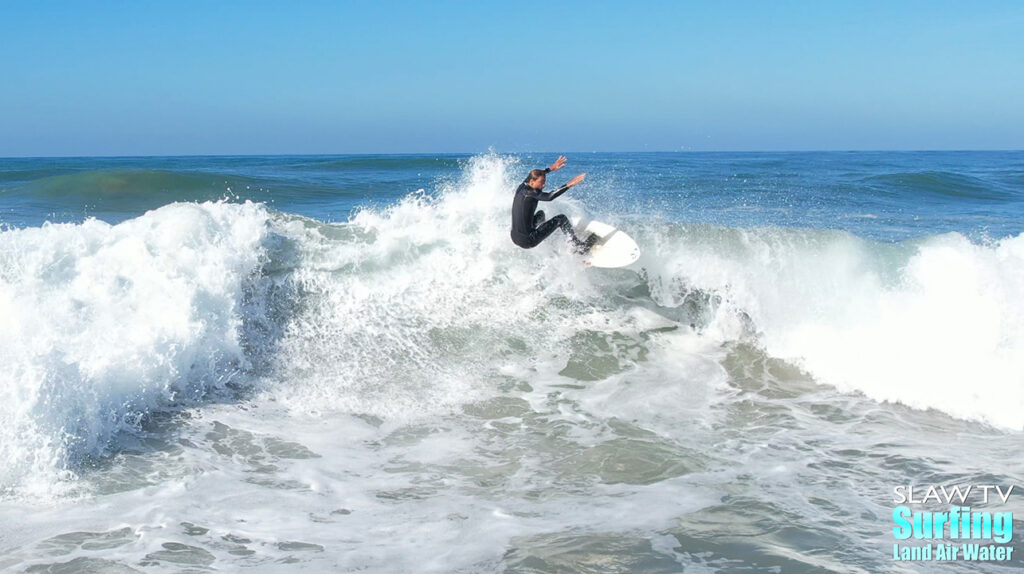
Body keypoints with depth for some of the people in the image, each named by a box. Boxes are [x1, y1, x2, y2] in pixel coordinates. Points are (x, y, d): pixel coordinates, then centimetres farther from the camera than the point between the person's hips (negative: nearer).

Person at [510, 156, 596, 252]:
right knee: (561, 219, 1)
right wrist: (569, 185, -33)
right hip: (527, 242, -9)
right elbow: (549, 197, -32)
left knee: (540, 214, 34)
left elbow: (532, 175, 25)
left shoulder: (521, 187, 6)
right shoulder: (530, 193, -18)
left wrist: (551, 168, 29)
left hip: (515, 238, 9)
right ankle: (580, 247, 8)